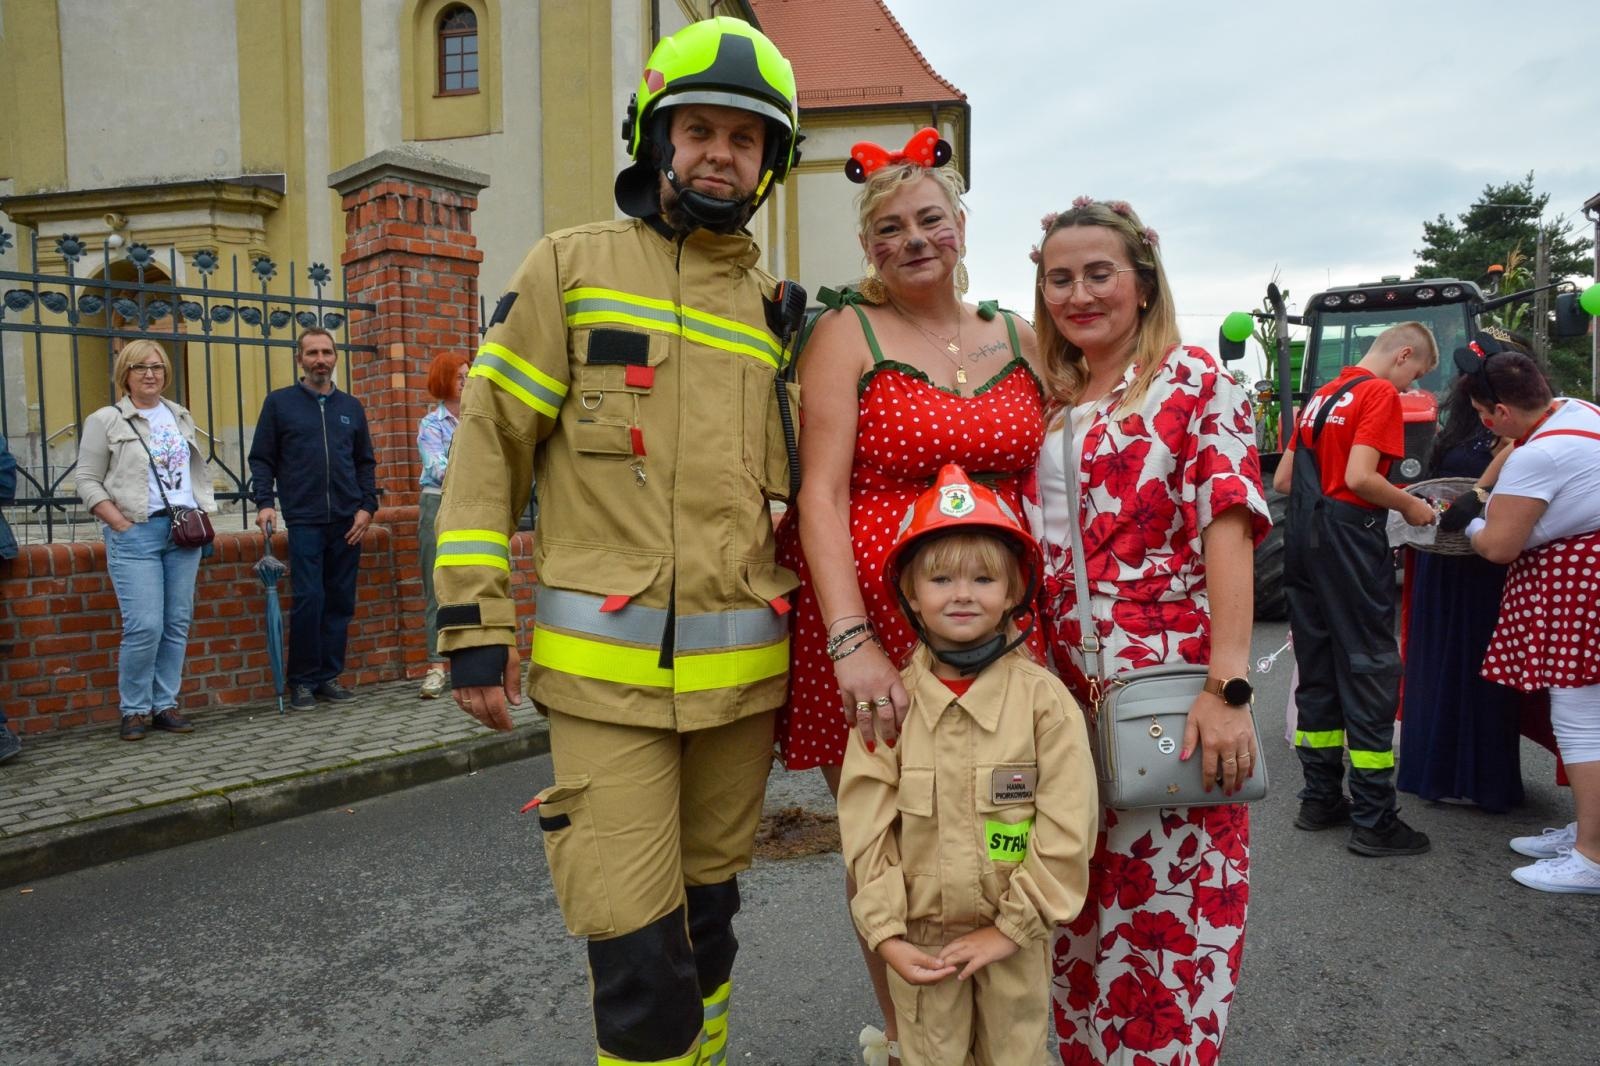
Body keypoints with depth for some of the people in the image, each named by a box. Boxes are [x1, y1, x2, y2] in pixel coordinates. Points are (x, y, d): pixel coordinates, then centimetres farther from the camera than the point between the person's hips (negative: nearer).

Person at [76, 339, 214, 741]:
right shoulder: (105, 421, 1)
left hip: (184, 531, 5)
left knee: (177, 624, 5)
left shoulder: (181, 416, 15)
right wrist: (122, 525, -11)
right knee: (144, 627, -11)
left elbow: (201, 470, 21)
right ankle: (134, 710, 5)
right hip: (136, 534, -5)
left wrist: (204, 513, 9)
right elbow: (88, 482, -1)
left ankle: (164, 705, 15)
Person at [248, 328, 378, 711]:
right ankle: (303, 681, 5)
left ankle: (329, 676, 15)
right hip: (304, 521, -3)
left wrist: (367, 506, 3)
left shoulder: (351, 407, 14)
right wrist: (265, 502, -9)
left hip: (347, 522, 3)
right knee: (308, 601, -7)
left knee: (340, 603, 6)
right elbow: (262, 458, 4)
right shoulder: (279, 403, 6)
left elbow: (365, 462, 15)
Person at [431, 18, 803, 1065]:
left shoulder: (776, 311, 11)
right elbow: (488, 443, -2)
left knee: (708, 906, 20)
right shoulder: (573, 265, 0)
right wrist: (476, 621, -8)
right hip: (609, 670, -4)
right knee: (637, 943, -3)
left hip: (745, 667, 4)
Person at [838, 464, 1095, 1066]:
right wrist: (885, 931, -8)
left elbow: (1066, 833, -10)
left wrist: (1012, 925, -10)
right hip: (919, 938, 1)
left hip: (1015, 938, -1)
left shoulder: (1043, 698, -10)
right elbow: (866, 829, -5)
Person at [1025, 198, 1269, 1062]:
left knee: (1168, 914, 3)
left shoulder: (1193, 382, -1)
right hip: (1063, 692, 5)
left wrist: (1228, 687, -21)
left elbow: (1227, 528, -12)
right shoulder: (1047, 404, 14)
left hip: (1168, 691, -5)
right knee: (1079, 913, 14)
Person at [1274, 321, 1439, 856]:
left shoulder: (1321, 396, 17)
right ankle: (1374, 821, 1)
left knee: (1318, 671, 13)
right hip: (1350, 547, -8)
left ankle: (1320, 800, 20)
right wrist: (1412, 506, -5)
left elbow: (1283, 479, 18)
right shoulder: (1381, 394, -7)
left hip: (1303, 545, 8)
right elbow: (1360, 477, -19)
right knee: (1370, 674, -3)